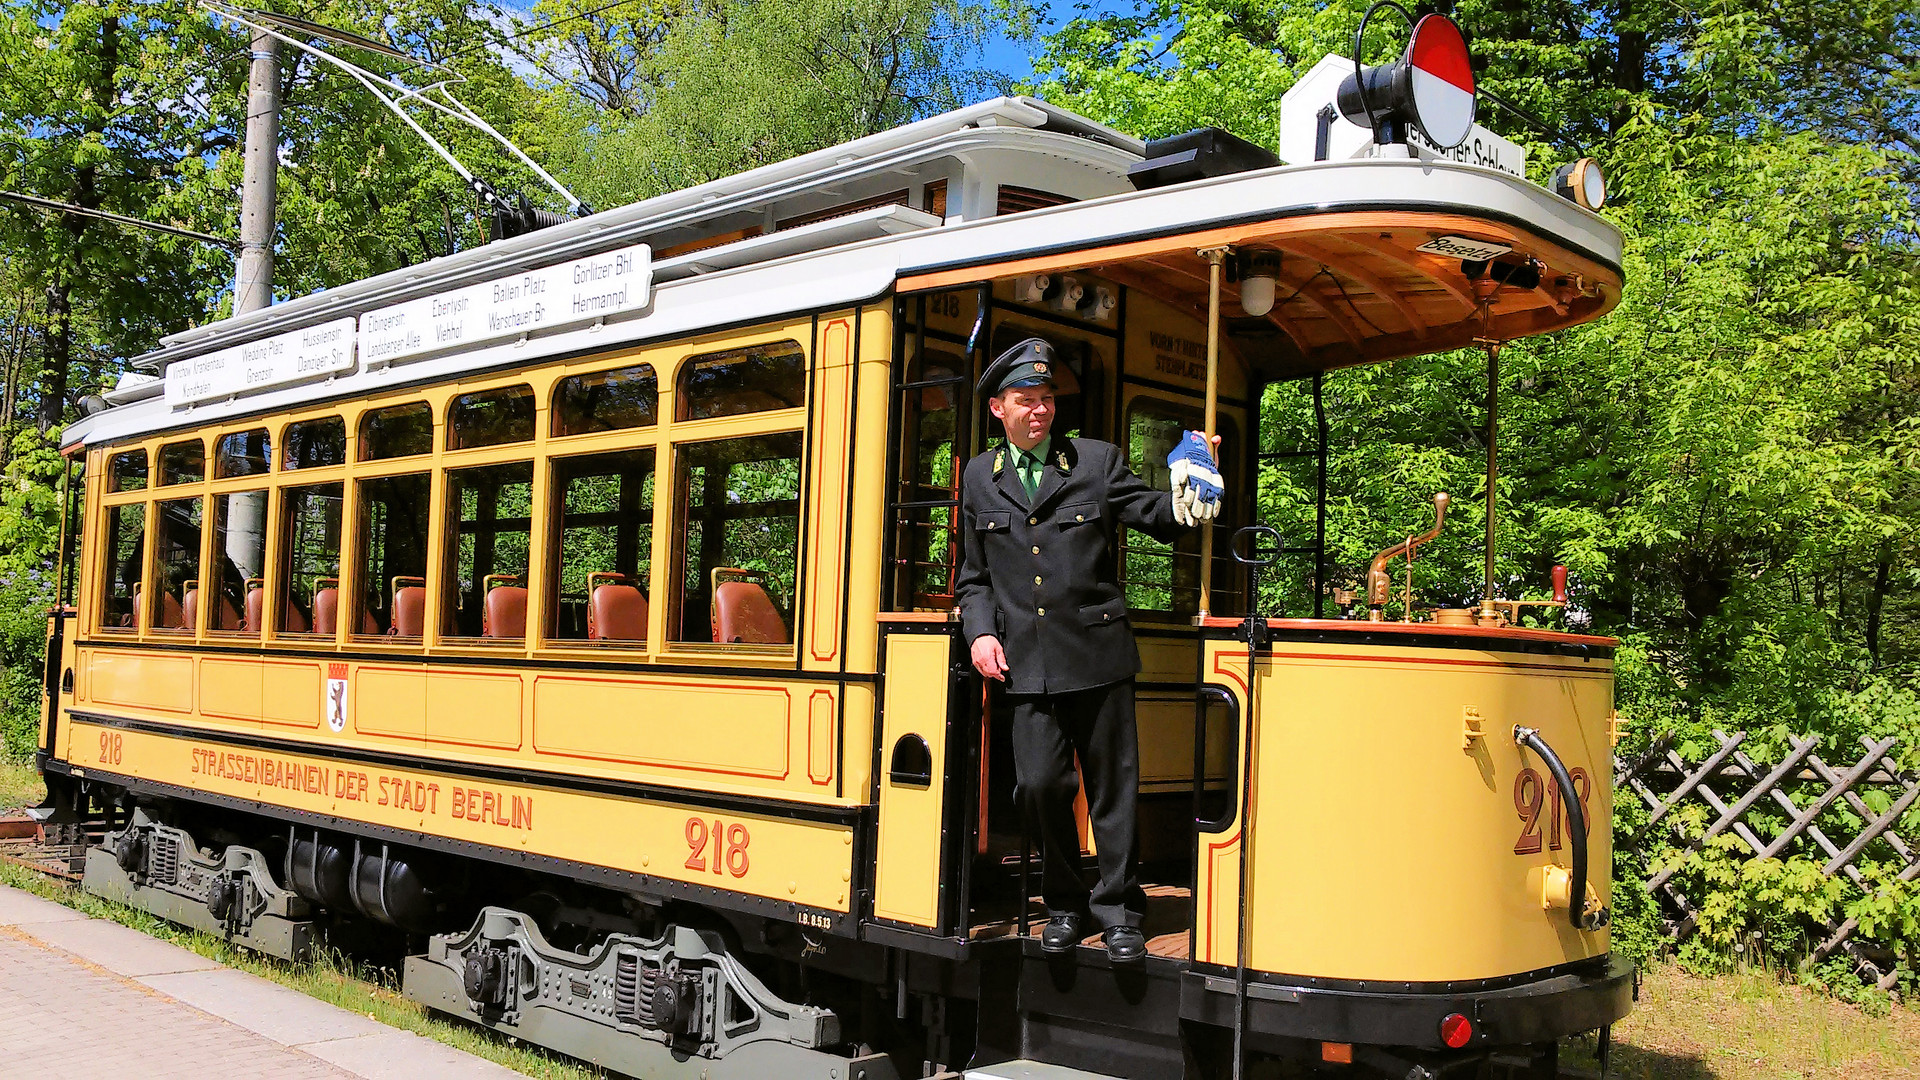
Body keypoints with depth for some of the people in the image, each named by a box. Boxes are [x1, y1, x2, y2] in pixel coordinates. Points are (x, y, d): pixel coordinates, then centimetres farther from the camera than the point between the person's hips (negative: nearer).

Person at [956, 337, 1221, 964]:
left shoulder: (1098, 461, 6)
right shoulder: (980, 477, 12)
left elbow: (1154, 516, 3)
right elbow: (973, 575, 17)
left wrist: (1186, 501, -18)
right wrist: (980, 631, 1)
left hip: (1097, 654, -1)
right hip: (1025, 664, 1)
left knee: (1112, 788, 3)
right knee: (1039, 784, -3)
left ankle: (1118, 911, 16)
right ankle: (1064, 905, 18)